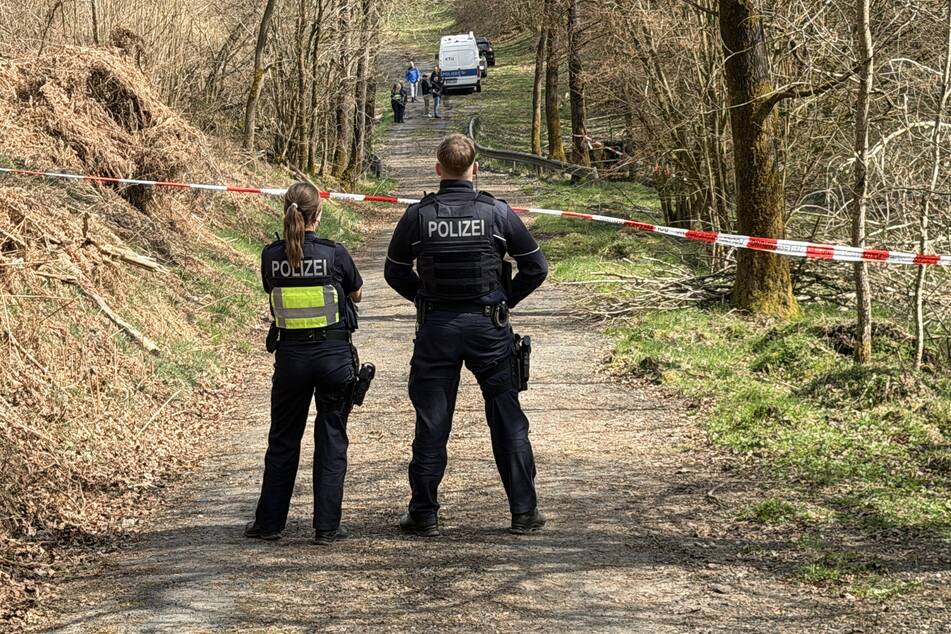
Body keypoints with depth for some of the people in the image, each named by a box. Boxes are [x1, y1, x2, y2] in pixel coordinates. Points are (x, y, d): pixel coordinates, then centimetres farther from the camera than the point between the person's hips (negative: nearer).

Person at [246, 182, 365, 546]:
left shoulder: (271, 255, -5)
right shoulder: (335, 253, -10)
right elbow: (357, 294, 6)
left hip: (291, 355, 2)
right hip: (334, 354, -2)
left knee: (283, 440, 15)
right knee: (331, 440, 7)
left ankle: (269, 522, 21)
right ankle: (327, 527, 6)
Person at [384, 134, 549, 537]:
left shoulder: (417, 215, -4)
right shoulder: (496, 212, -5)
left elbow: (395, 272, 6)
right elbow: (536, 267, 2)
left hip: (436, 327, 0)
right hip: (488, 327, 0)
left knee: (431, 423, 7)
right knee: (508, 420, 8)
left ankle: (424, 515, 11)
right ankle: (524, 512, 11)